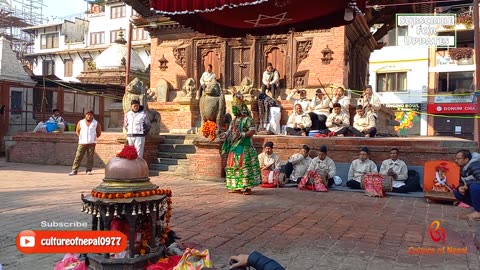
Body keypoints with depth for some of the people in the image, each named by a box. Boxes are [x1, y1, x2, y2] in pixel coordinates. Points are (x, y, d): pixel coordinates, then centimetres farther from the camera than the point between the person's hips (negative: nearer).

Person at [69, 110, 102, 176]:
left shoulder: (96, 123, 7)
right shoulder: (80, 122, 9)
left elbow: (99, 133, 12)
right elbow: (77, 131, 16)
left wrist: (94, 138, 4)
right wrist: (81, 137, 5)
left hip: (91, 143, 0)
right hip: (82, 142, 0)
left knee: (90, 157, 1)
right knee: (78, 156, -4)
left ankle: (89, 170, 8)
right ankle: (74, 170, -1)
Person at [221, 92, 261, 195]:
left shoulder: (247, 119, -7)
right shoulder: (234, 120, 17)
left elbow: (252, 131, -15)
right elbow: (231, 131, 23)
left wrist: (242, 134, -25)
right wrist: (226, 134, 3)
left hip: (244, 147, -8)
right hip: (234, 147, 8)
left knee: (244, 166, -9)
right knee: (233, 166, 8)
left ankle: (247, 187, -3)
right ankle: (237, 186, 17)